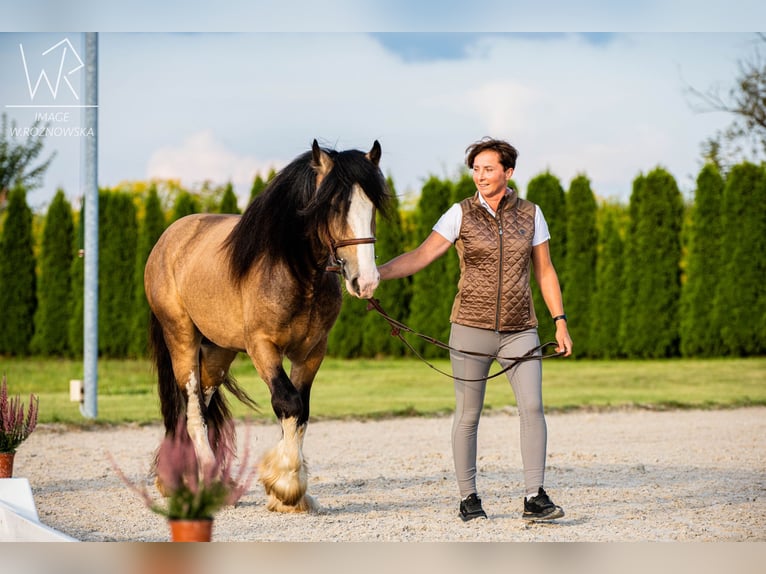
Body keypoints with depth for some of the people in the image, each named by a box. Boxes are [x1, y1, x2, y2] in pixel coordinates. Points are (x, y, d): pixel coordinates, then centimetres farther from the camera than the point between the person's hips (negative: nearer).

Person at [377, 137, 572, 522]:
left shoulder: (530, 214, 5)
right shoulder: (460, 215, -1)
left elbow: (544, 272, 10)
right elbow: (419, 257, -6)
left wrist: (560, 323, 5)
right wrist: (375, 273, -19)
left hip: (519, 330, 1)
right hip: (471, 328, -1)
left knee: (532, 406, -13)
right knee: (468, 414, 3)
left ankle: (535, 499, -12)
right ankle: (468, 498, 14)